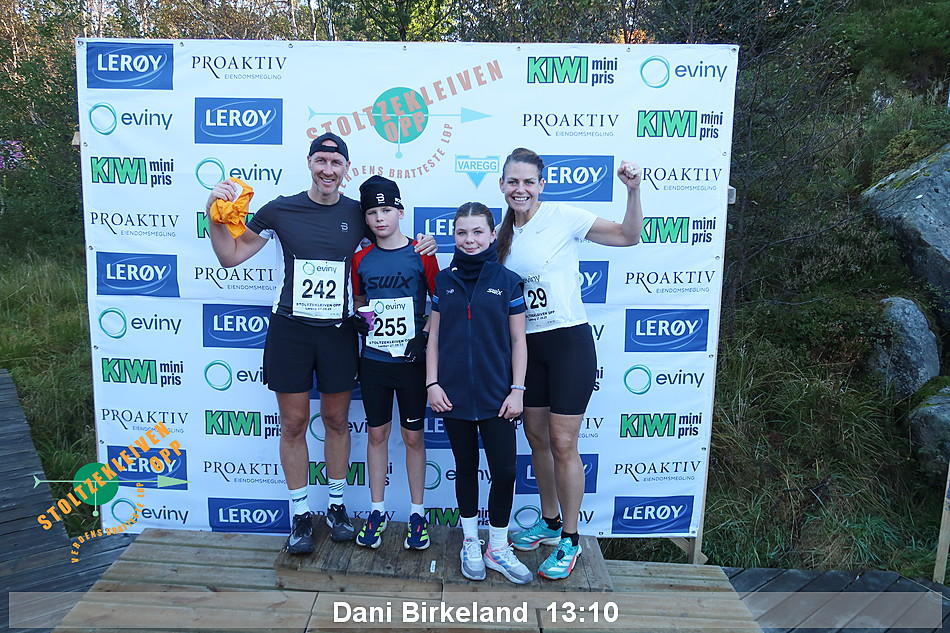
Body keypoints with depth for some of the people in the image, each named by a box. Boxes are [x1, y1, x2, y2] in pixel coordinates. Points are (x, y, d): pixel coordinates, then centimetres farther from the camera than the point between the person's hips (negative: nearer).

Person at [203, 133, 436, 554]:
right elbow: (230, 256, 4)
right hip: (290, 329, -1)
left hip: (339, 331, 1)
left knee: (336, 420, 11)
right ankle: (300, 514, 21)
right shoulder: (280, 210, -2)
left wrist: (420, 249, -2)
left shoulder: (358, 214, 1)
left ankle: (337, 506, 29)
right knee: (294, 423, 5)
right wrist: (215, 214, -10)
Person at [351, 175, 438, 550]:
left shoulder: (421, 255, -4)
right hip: (373, 361, 3)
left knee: (413, 436, 7)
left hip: (411, 361, -2)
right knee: (377, 434, 11)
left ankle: (417, 513, 22)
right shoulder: (361, 260, 4)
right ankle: (377, 511, 26)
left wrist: (425, 335, -12)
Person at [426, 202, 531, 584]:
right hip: (454, 394, 2)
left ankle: (497, 547, 22)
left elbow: (518, 340, 1)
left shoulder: (507, 281, -1)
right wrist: (432, 383, -1)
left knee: (504, 470, 1)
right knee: (466, 467, 14)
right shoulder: (444, 281, 4)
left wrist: (517, 389, -4)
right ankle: (470, 542, 31)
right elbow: (433, 336, 7)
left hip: (496, 395, -1)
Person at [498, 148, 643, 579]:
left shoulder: (562, 217, -9)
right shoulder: (503, 234, 9)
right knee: (536, 438, 14)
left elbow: (628, 236, -9)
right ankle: (549, 522, 33)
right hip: (526, 345, 6)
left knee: (562, 444, -3)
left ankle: (570, 540, 15)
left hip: (568, 341, -6)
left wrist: (633, 191, -24)